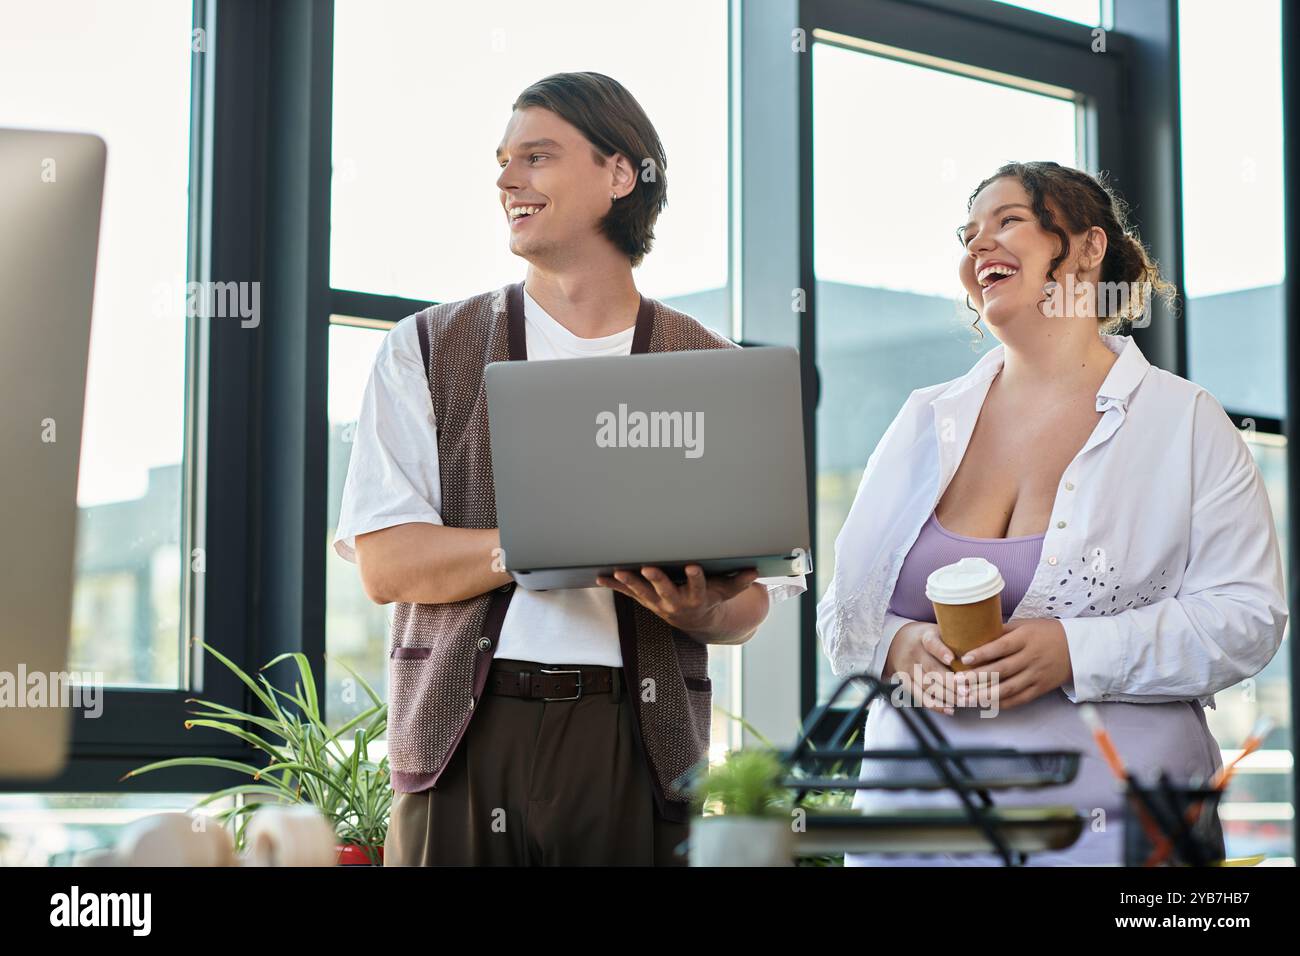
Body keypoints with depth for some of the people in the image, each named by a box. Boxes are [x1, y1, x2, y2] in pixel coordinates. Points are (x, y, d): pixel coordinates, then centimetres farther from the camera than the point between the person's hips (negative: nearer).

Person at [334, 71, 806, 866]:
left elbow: (751, 601, 8)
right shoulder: (427, 352, 9)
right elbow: (386, 561, -3)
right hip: (467, 735, 0)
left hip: (640, 746, 1)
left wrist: (700, 608, -15)